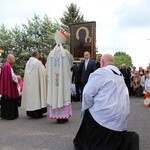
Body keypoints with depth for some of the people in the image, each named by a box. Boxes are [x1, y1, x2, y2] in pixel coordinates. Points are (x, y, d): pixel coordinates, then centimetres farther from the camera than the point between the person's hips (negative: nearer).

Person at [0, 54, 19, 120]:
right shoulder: (8, 66, -17)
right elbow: (12, 76, -18)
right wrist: (16, 81, 1)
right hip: (10, 86, -9)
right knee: (10, 101, -1)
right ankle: (10, 115, 3)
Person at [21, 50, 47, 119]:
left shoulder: (28, 62, 8)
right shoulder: (38, 62, -10)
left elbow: (26, 74, 15)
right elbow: (43, 72, -8)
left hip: (28, 83, 6)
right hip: (36, 82, -6)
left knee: (30, 95, 10)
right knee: (36, 95, -2)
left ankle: (30, 113, 16)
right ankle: (37, 113, -1)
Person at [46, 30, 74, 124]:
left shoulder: (51, 53, 1)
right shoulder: (66, 52, -7)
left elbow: (47, 67, 7)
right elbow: (71, 63, 10)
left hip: (53, 79, 3)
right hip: (64, 79, -3)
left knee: (55, 96, 7)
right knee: (64, 96, 4)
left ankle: (57, 116, 13)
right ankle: (64, 116, 7)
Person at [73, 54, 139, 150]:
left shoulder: (101, 72, -10)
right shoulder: (120, 74, 13)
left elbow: (88, 92, -16)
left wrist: (85, 109, 1)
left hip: (105, 114, -7)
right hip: (121, 116, 8)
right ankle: (128, 139, 6)